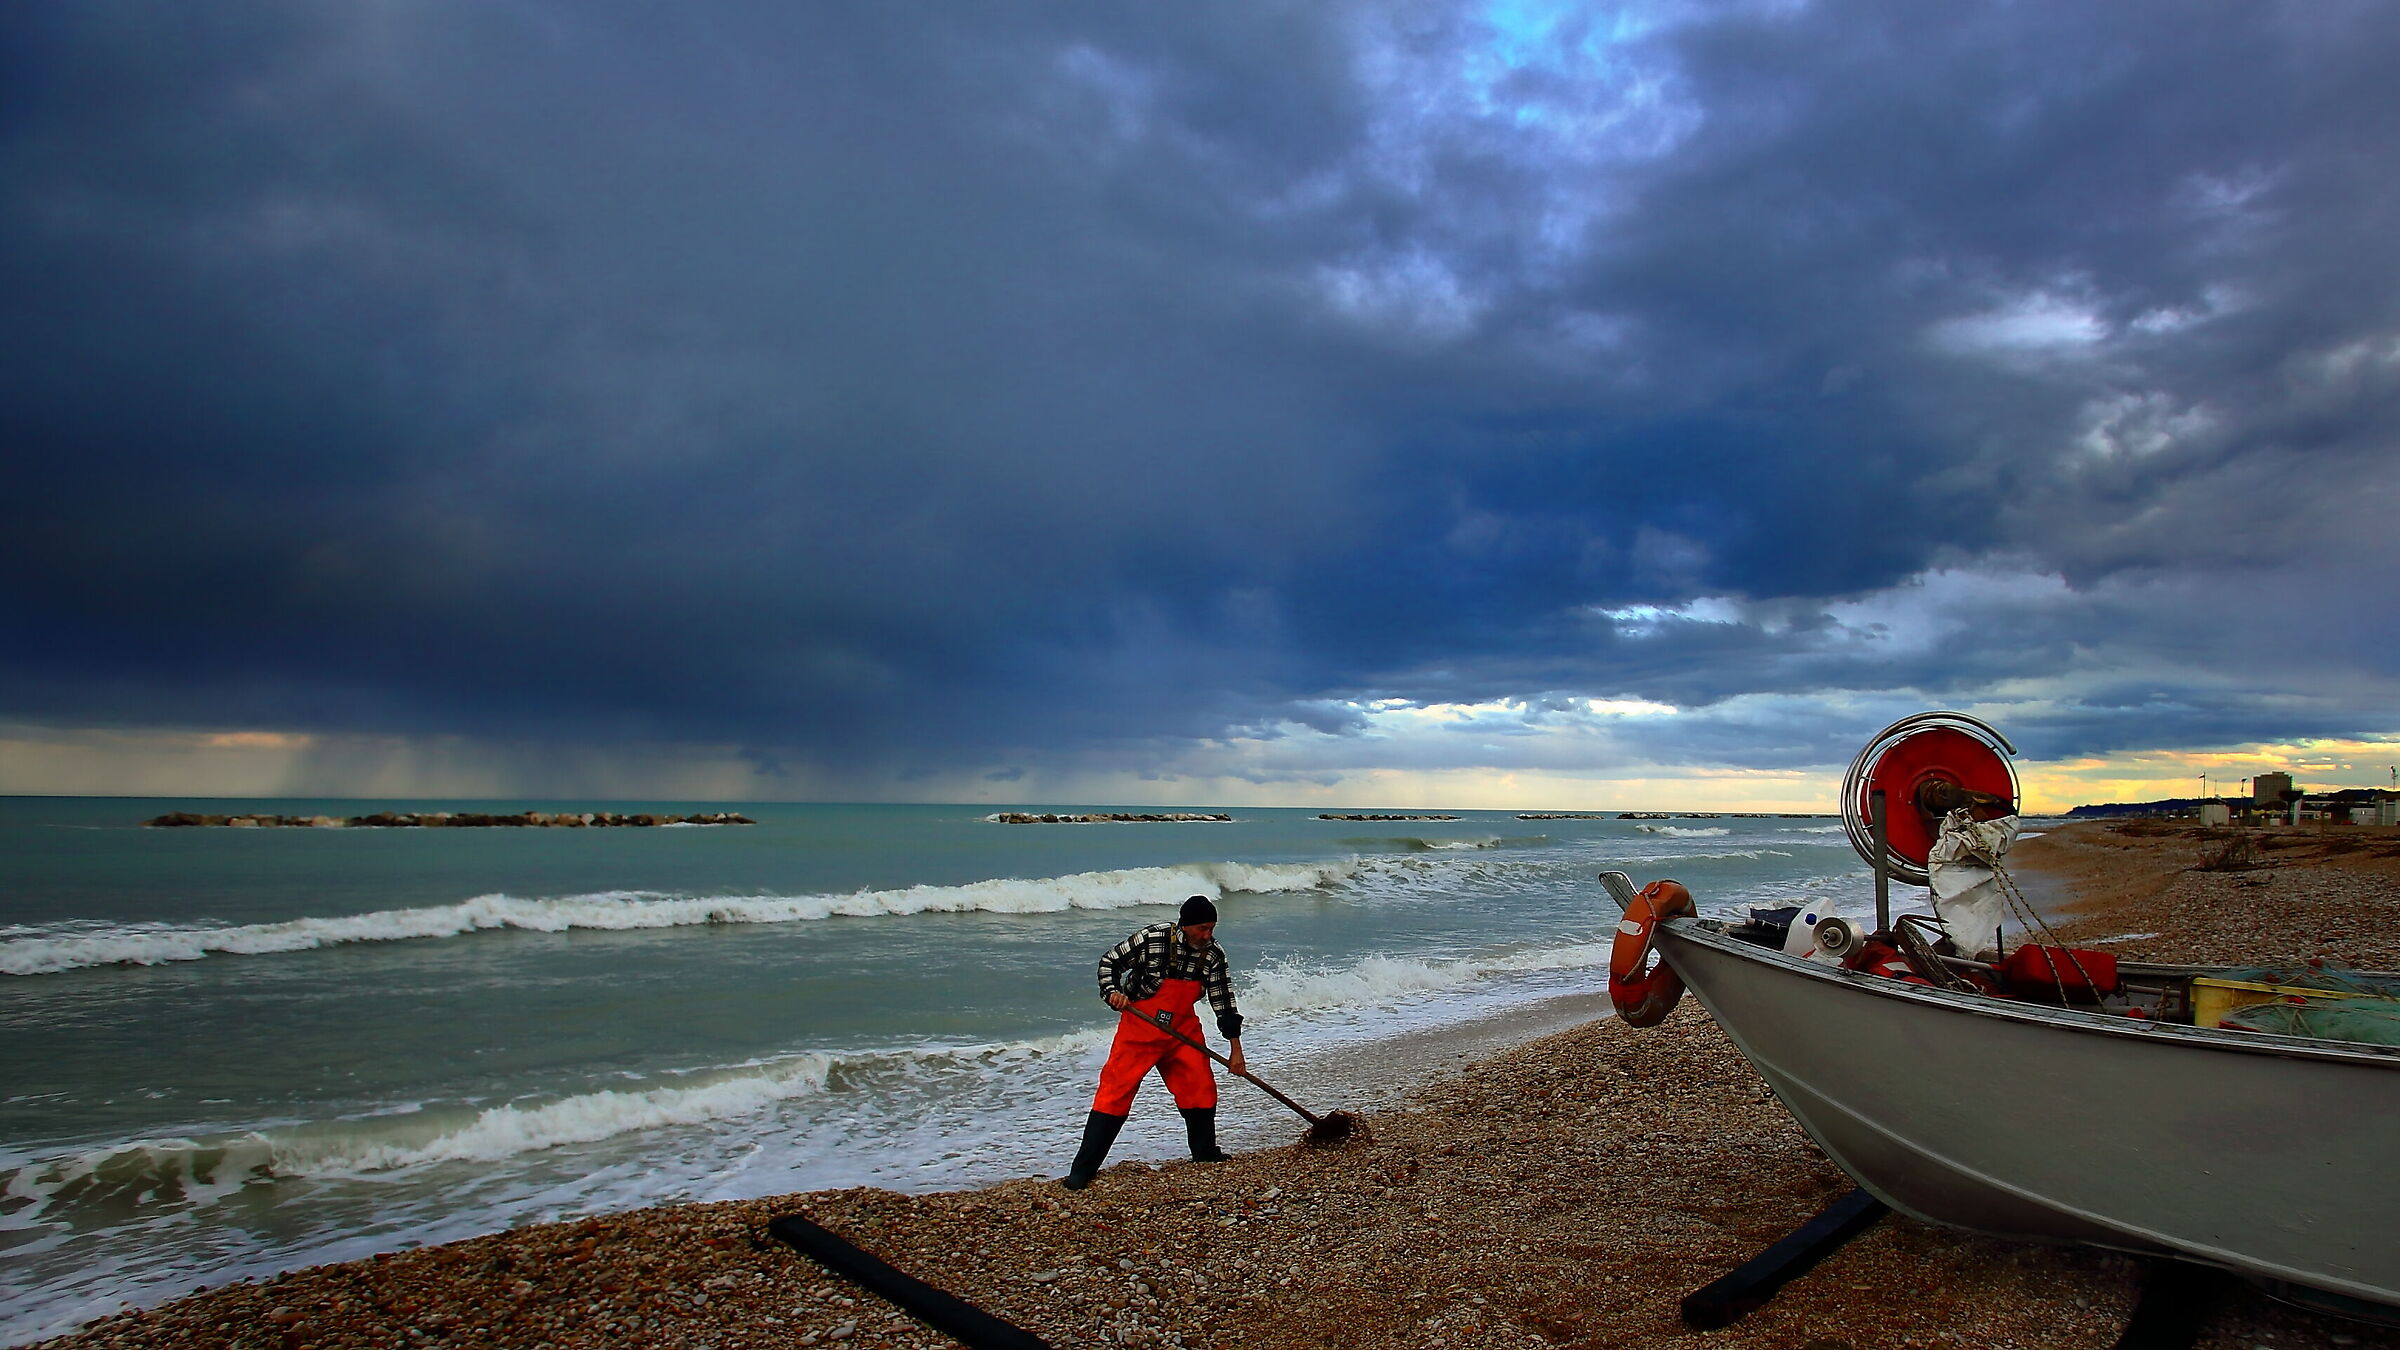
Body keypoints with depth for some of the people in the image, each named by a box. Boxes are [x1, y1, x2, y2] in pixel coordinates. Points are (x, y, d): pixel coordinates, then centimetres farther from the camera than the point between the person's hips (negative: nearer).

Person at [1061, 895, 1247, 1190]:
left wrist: (1235, 1048, 2)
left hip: (1183, 1028, 4)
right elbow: (1109, 962, -7)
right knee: (1115, 1090, -7)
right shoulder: (1152, 938, -20)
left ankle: (1205, 1153, 28)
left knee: (1201, 1088, 3)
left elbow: (1224, 1001, 0)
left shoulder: (1213, 955, -8)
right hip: (1139, 1026, -4)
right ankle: (1082, 1169, -1)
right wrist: (1113, 992, -25)